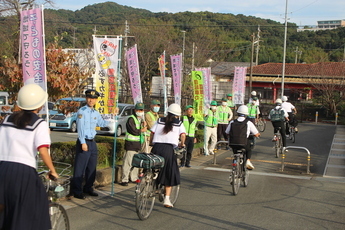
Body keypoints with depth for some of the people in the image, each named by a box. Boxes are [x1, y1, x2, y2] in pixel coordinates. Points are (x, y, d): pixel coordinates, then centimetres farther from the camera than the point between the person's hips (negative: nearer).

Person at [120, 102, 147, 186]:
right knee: (128, 162, -9)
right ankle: (124, 180, -6)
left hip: (138, 144, 8)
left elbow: (144, 130, 18)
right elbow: (134, 131, -17)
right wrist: (142, 130, -3)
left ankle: (134, 178, 22)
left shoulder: (141, 120, 18)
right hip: (131, 144, -8)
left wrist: (144, 126, -1)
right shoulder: (131, 119, -9)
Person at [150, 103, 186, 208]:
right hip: (168, 149, -2)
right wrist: (182, 144, 15)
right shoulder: (179, 123, 11)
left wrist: (151, 143, 24)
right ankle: (167, 199, 3)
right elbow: (183, 135, -2)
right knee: (169, 174, 7)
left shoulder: (160, 121, 17)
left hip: (156, 147, 2)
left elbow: (152, 132, 10)